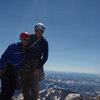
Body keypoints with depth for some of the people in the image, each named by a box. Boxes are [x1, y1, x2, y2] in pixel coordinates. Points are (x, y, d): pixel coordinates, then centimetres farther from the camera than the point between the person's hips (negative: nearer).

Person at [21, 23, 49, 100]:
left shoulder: (44, 42, -4)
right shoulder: (30, 37, 5)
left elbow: (45, 57, -5)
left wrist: (38, 68, -15)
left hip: (36, 64, -3)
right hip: (26, 63, 4)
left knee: (34, 85, -10)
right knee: (24, 85, 1)